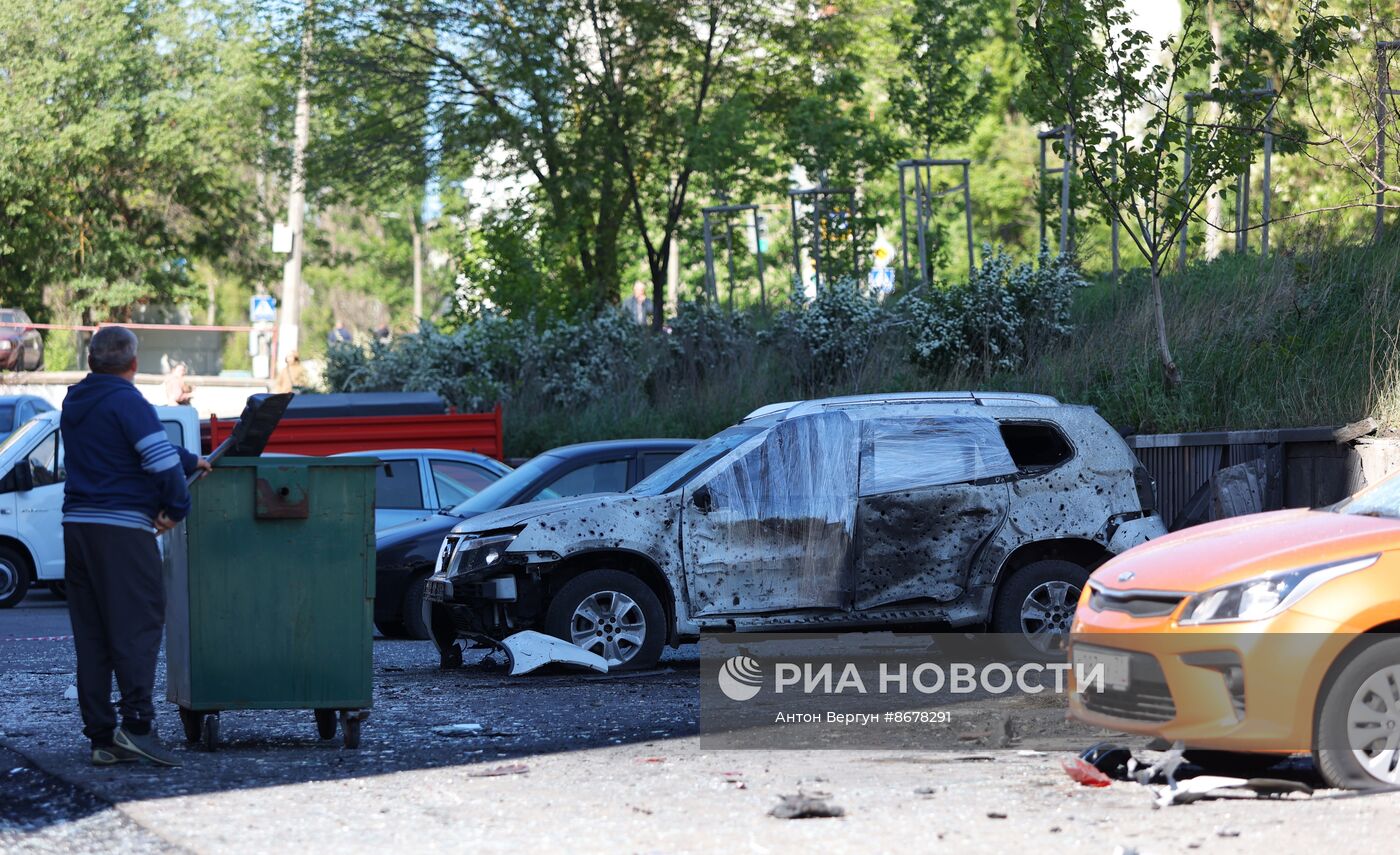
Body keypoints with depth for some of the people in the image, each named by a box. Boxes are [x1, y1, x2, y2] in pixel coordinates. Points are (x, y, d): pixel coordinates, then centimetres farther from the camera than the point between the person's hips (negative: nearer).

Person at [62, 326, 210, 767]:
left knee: (90, 634, 7)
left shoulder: (74, 403, 16)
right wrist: (177, 507, -3)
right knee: (137, 627, -6)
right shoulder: (126, 402, -9)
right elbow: (162, 460, -18)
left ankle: (101, 736, 7)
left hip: (78, 527, 8)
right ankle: (136, 723, -16)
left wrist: (189, 461, 27)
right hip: (122, 528, -7)